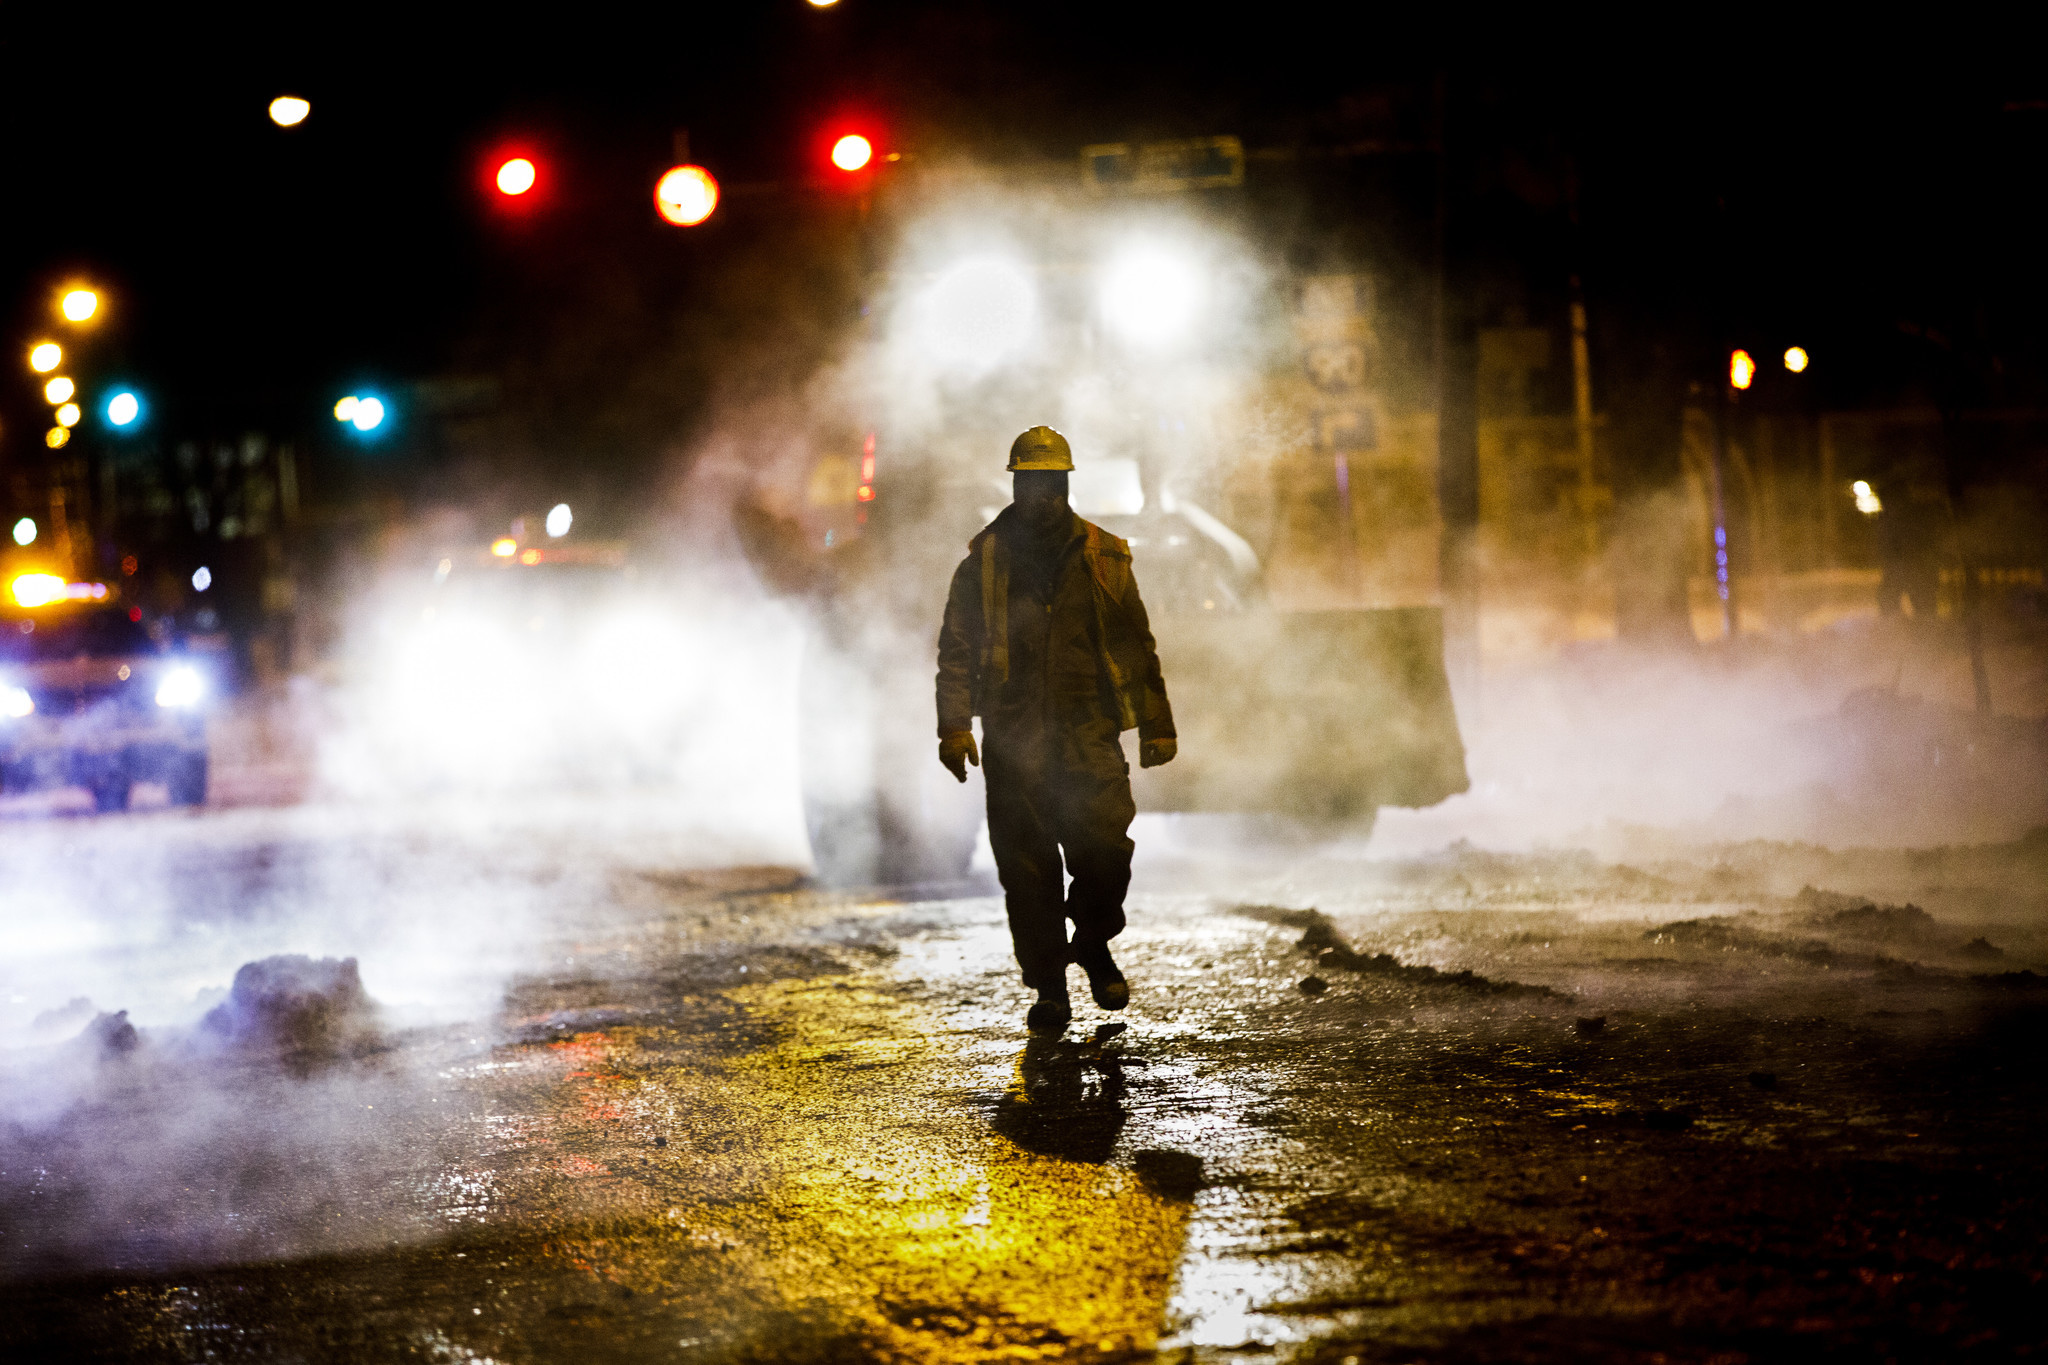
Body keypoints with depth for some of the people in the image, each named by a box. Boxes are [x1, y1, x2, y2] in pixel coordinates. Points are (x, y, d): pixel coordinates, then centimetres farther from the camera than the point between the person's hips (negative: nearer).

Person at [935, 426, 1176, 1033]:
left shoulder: (1103, 557, 7)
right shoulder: (984, 559, 6)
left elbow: (1138, 646, 11)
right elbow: (956, 647, 6)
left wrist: (1156, 726, 8)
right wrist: (954, 726, -5)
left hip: (1089, 734, 0)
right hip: (1013, 738, 0)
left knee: (1105, 851, -11)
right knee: (1025, 864, -1)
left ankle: (1093, 942, 19)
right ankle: (1049, 988, 11)